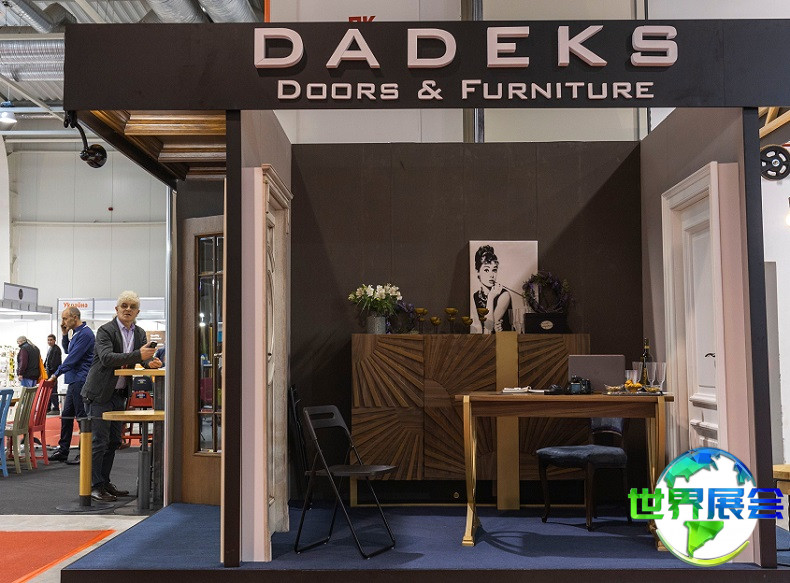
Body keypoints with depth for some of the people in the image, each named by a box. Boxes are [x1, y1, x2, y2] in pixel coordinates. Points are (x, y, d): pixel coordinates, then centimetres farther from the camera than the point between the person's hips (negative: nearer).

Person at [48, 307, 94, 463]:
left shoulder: (85, 334, -16)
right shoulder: (77, 333, 15)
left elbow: (72, 358, -19)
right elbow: (67, 351, 25)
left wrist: (56, 374, -14)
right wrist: (64, 334, 10)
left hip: (81, 381, -10)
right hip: (74, 380, 10)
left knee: (82, 416, -4)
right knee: (66, 415, 13)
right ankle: (62, 450, 20)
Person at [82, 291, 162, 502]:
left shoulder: (139, 333, 8)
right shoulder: (105, 330, -12)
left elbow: (142, 358, 5)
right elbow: (107, 358, -26)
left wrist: (150, 362, -20)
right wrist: (137, 355, -35)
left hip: (119, 394, 7)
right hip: (100, 394, -7)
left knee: (114, 441, 12)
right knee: (99, 441, -6)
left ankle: (104, 483, 21)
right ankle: (94, 485, 2)